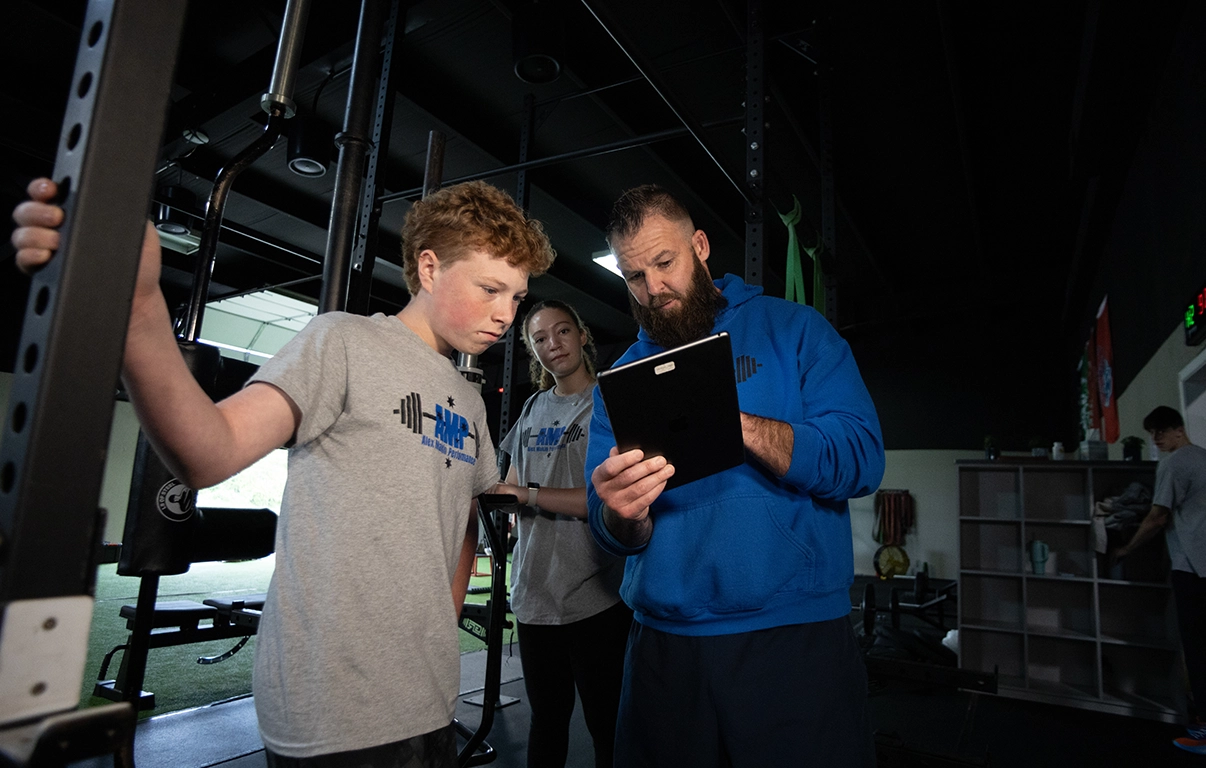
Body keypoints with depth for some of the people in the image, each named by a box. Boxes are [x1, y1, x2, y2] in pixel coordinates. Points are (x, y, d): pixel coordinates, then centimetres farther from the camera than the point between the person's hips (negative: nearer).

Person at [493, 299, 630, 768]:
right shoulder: (533, 410, 13)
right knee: (546, 716, 20)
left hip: (597, 598, -5)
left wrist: (530, 494, -18)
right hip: (534, 593, 6)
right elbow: (511, 487, 18)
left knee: (606, 725, 6)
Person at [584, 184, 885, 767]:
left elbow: (861, 459, -11)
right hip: (665, 646, 3)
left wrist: (739, 425, -26)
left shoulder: (792, 330, 0)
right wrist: (622, 516, -23)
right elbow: (614, 534, 1)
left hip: (796, 638, -2)